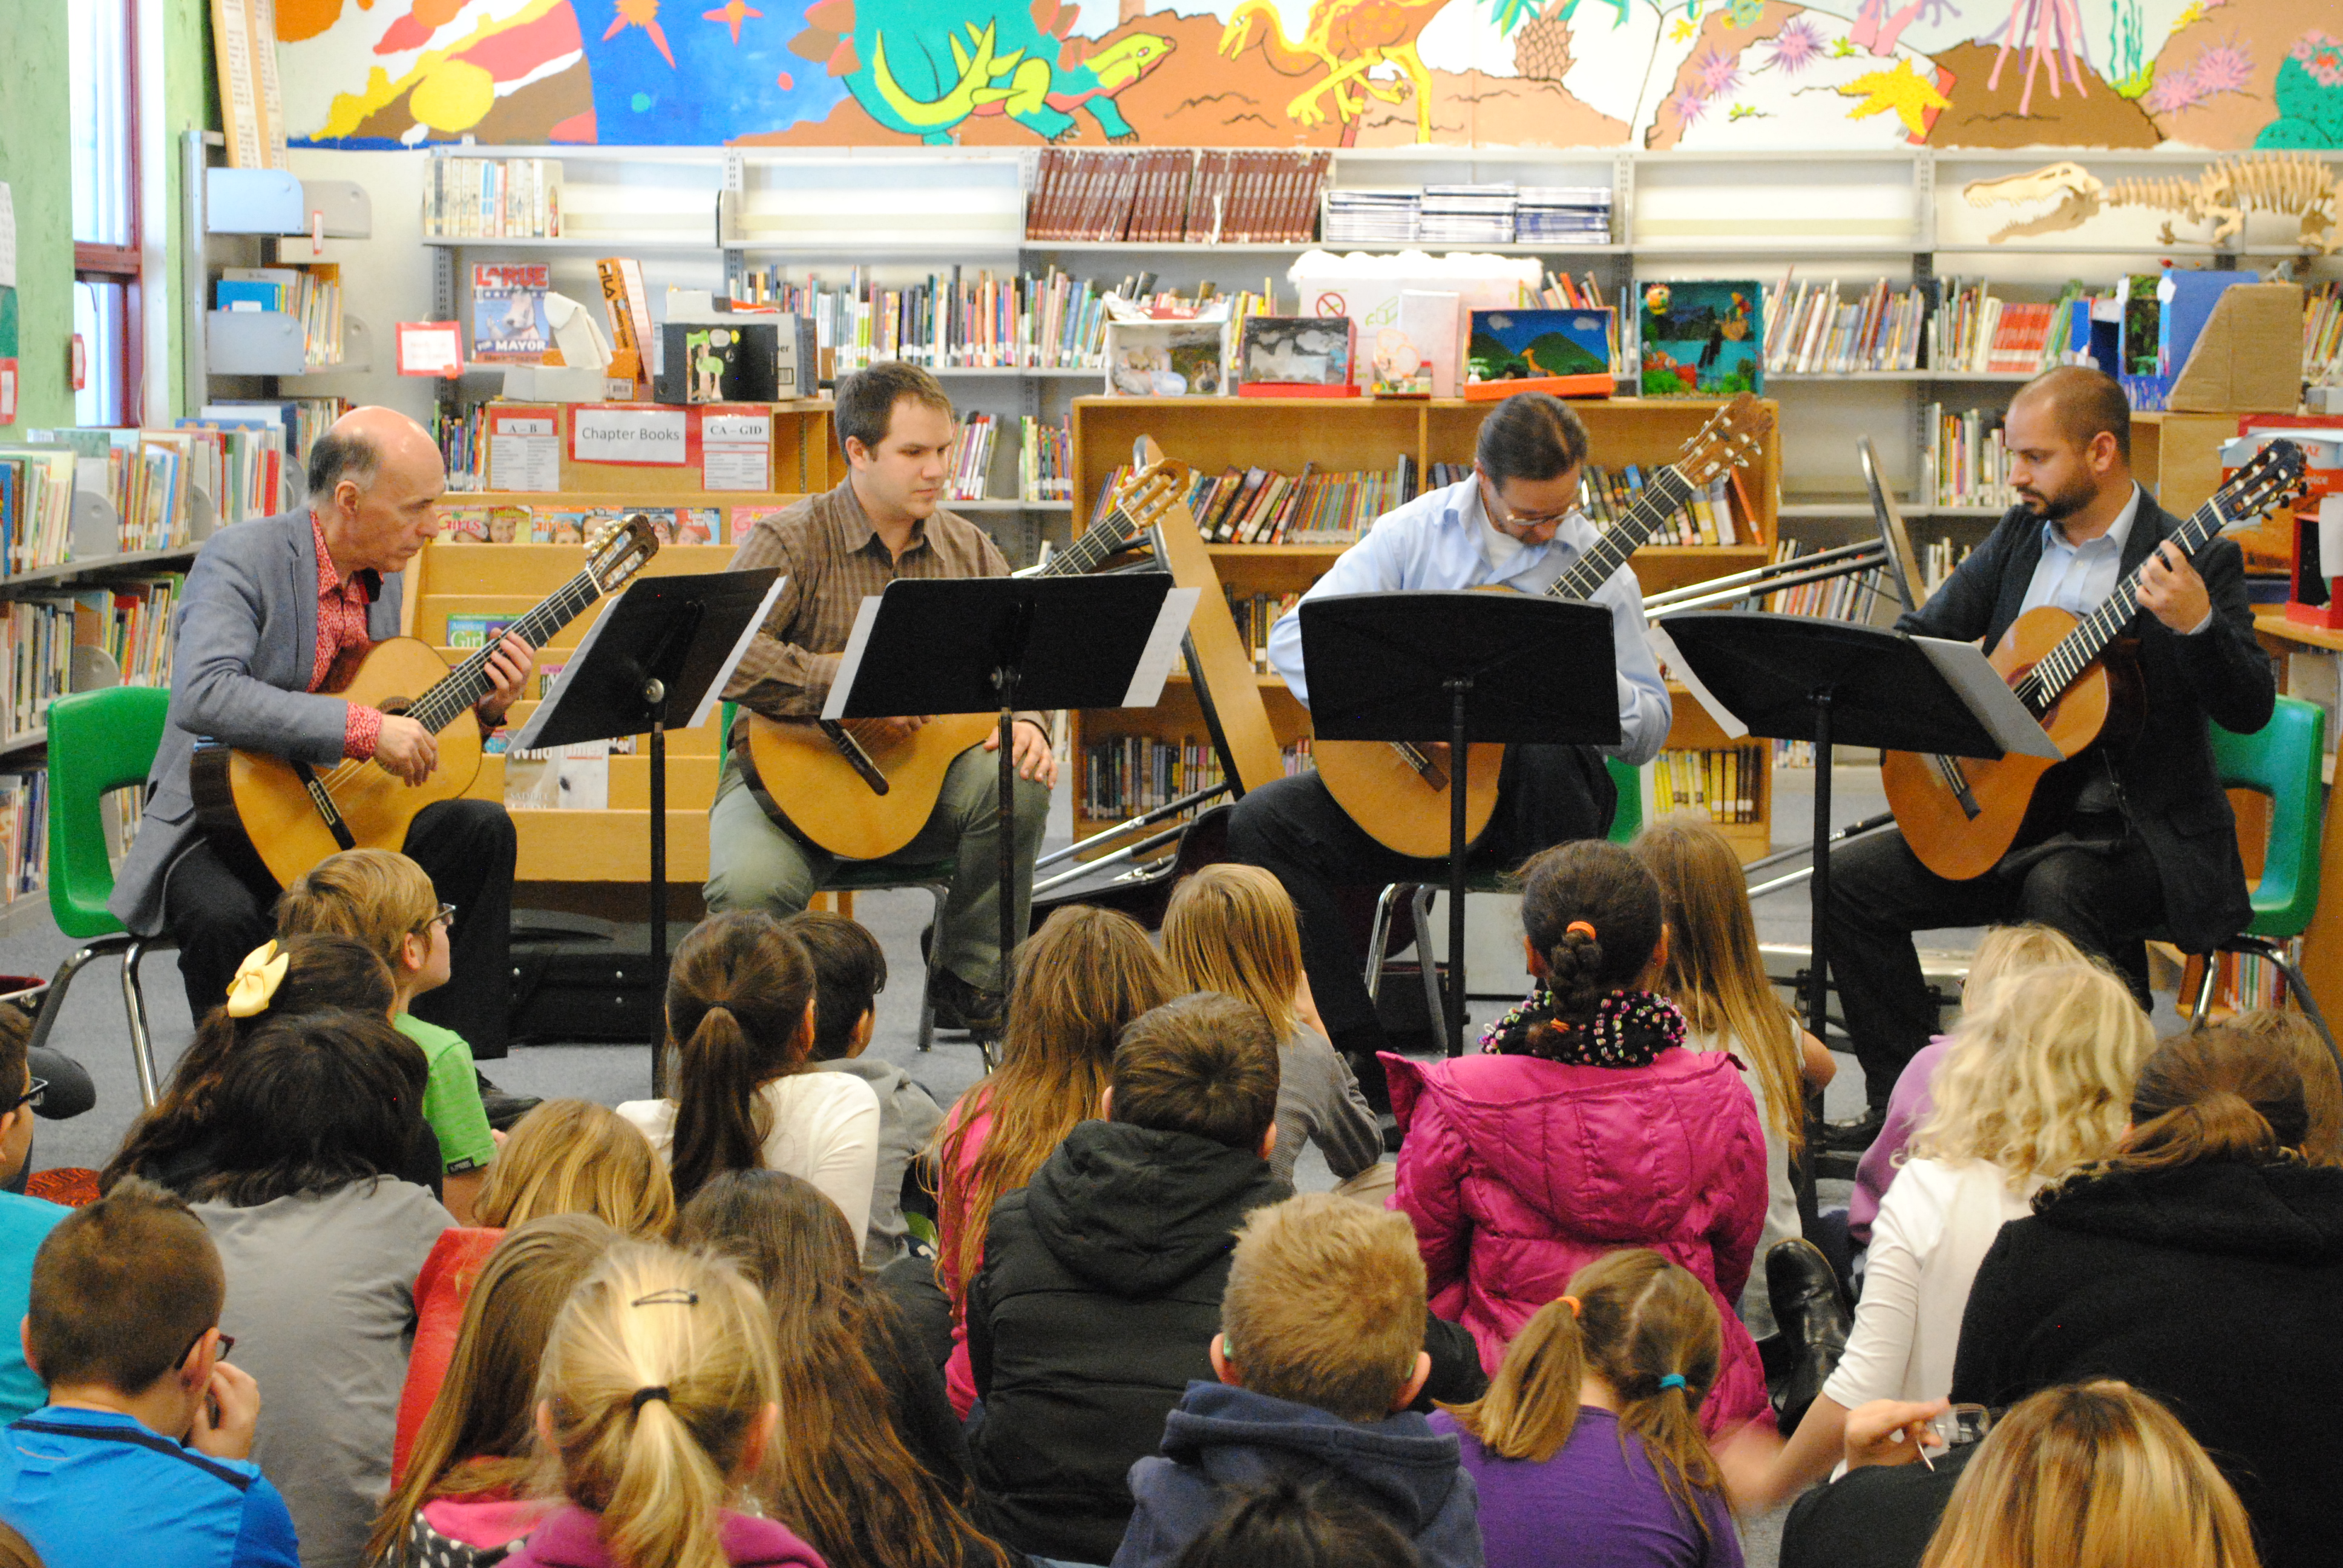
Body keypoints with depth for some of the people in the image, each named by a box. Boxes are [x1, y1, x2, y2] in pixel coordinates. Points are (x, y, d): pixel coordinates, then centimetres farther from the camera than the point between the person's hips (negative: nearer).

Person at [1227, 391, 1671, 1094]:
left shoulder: (1601, 572, 1)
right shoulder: (1414, 532, 2)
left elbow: (1650, 734, 4)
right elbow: (1294, 636, -5)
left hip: (1531, 797, -2)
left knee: (1550, 740, -38)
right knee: (1260, 823, -19)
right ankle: (1364, 1056, -18)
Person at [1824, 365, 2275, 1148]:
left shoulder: (2195, 560, -9)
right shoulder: (2018, 536, 9)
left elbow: (2249, 709, -17)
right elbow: (1922, 635, 15)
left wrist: (2196, 623, -35)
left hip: (2134, 826, -6)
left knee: (2059, 890, -37)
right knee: (1851, 878, -7)